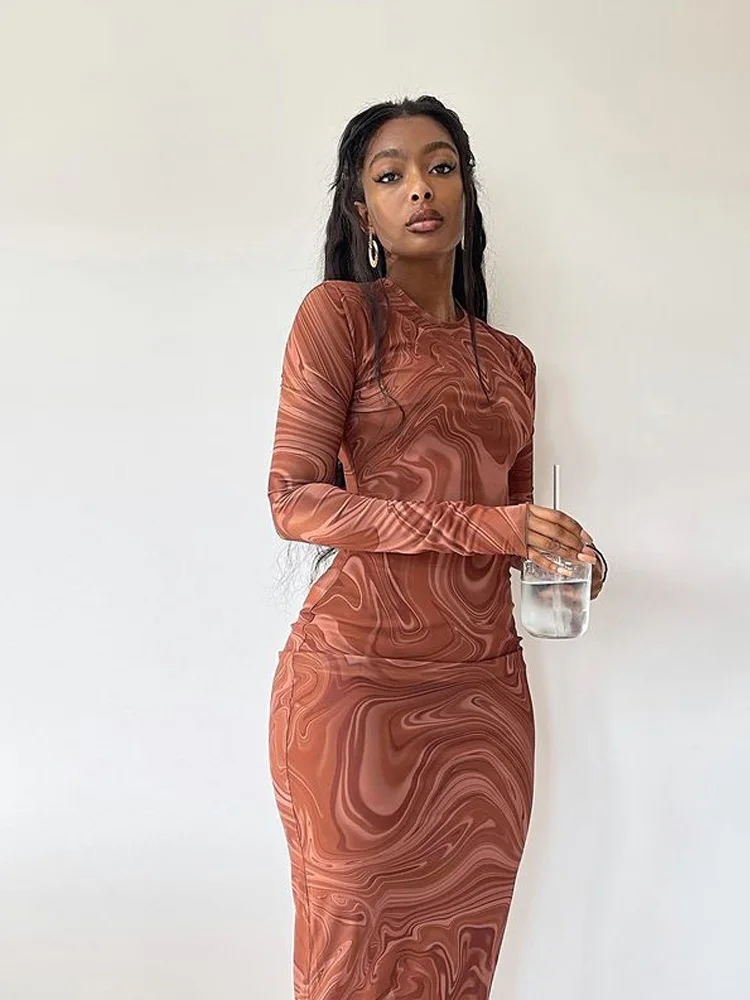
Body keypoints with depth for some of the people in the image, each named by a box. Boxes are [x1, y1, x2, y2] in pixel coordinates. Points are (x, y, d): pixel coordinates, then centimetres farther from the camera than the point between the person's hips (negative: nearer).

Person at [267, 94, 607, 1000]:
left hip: (486, 685, 5)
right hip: (362, 677, -5)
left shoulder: (509, 358, 16)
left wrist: (561, 554, 3)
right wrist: (480, 526, -18)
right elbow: (294, 500, -9)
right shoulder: (341, 312, -1)